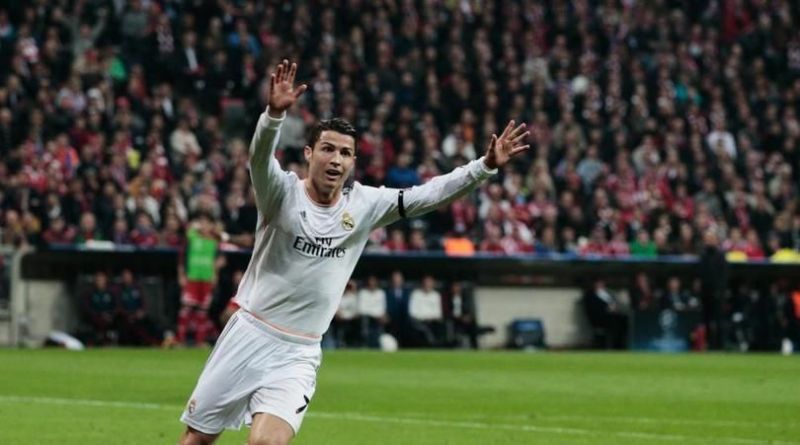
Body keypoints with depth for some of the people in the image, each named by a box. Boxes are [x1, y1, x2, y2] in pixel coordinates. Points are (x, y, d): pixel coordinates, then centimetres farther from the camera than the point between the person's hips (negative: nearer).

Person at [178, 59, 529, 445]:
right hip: (248, 336, -1)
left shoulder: (365, 205, 1)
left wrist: (485, 166, -13)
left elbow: (427, 195, -1)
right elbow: (259, 158, -30)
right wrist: (275, 112, -49)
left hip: (298, 356, 1)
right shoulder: (282, 192, -10)